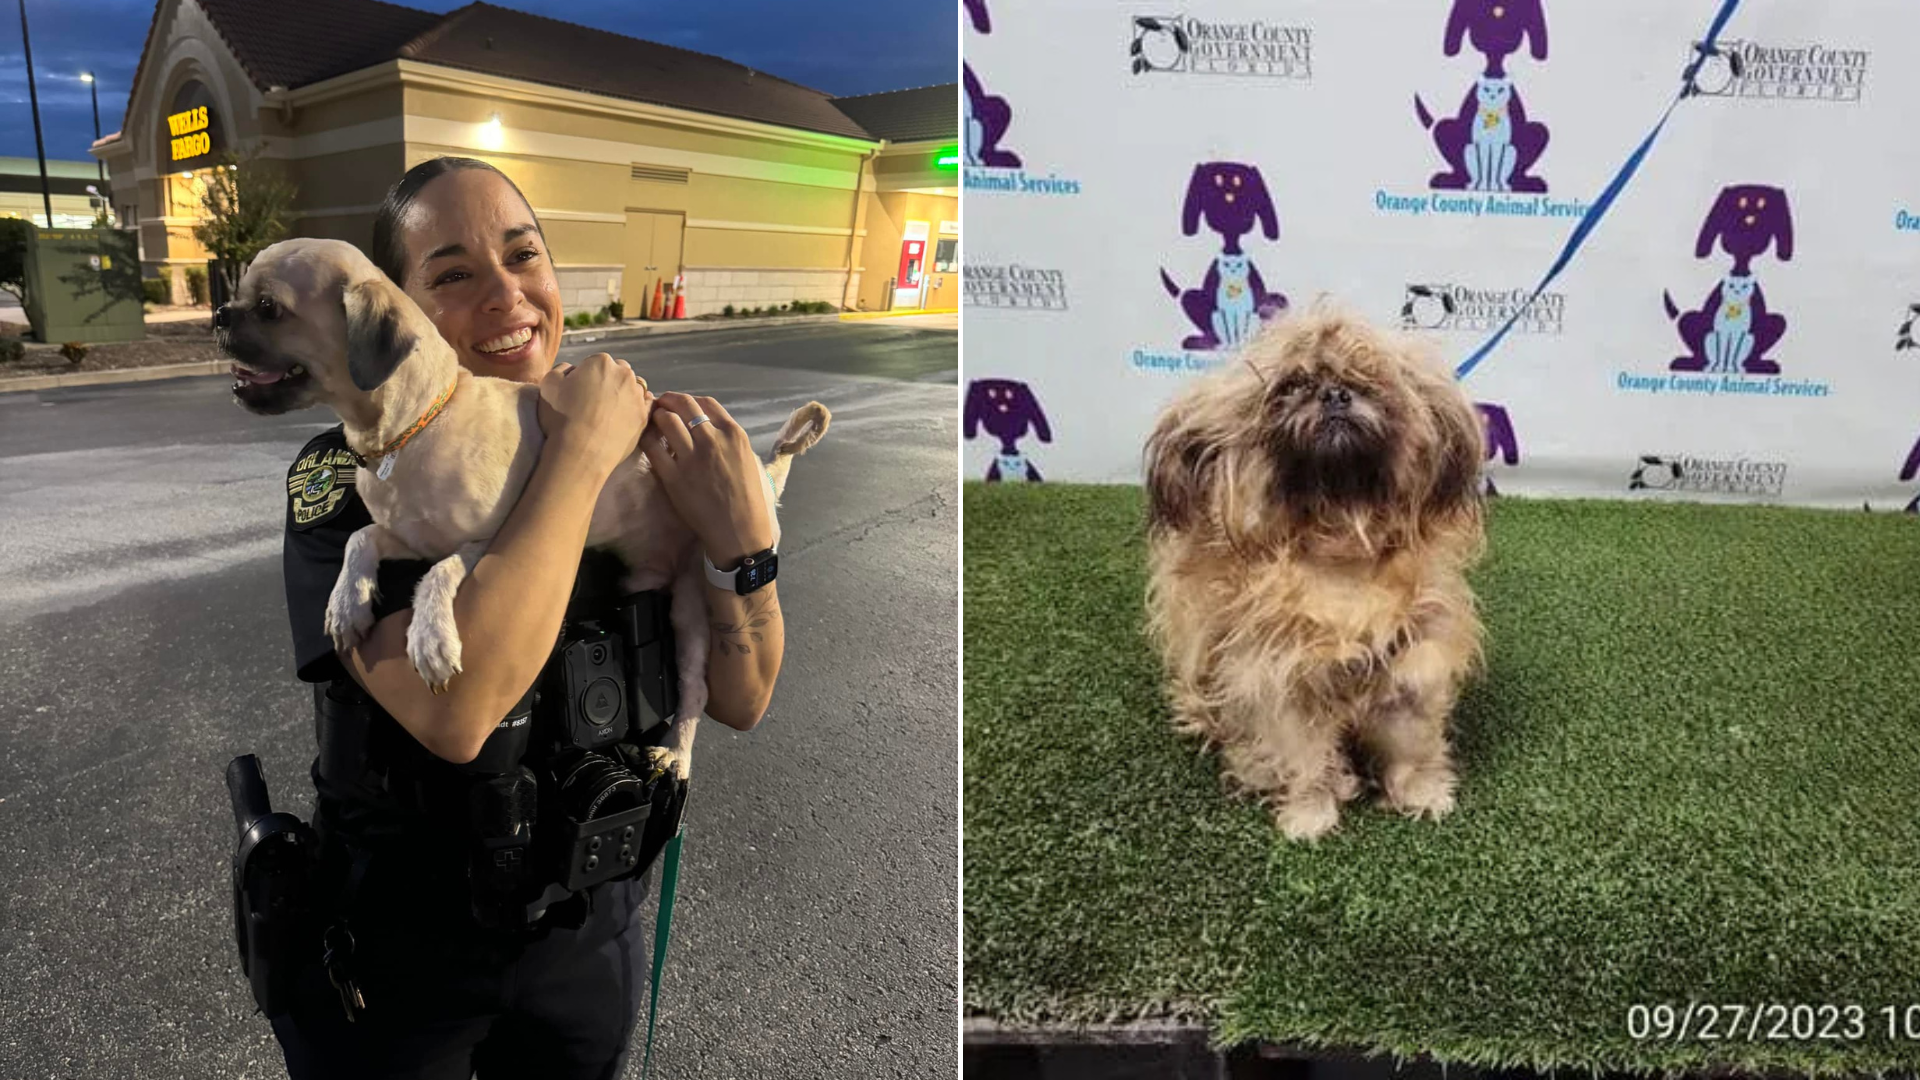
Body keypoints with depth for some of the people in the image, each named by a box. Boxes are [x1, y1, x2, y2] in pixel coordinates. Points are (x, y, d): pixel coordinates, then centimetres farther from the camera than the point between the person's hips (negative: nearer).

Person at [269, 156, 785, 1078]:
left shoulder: (638, 452, -6)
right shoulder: (345, 475, -17)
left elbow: (740, 704, -7)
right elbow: (452, 711, -36)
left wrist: (744, 541, -26)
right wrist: (583, 453, -29)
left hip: (592, 930, 4)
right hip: (392, 948, -3)